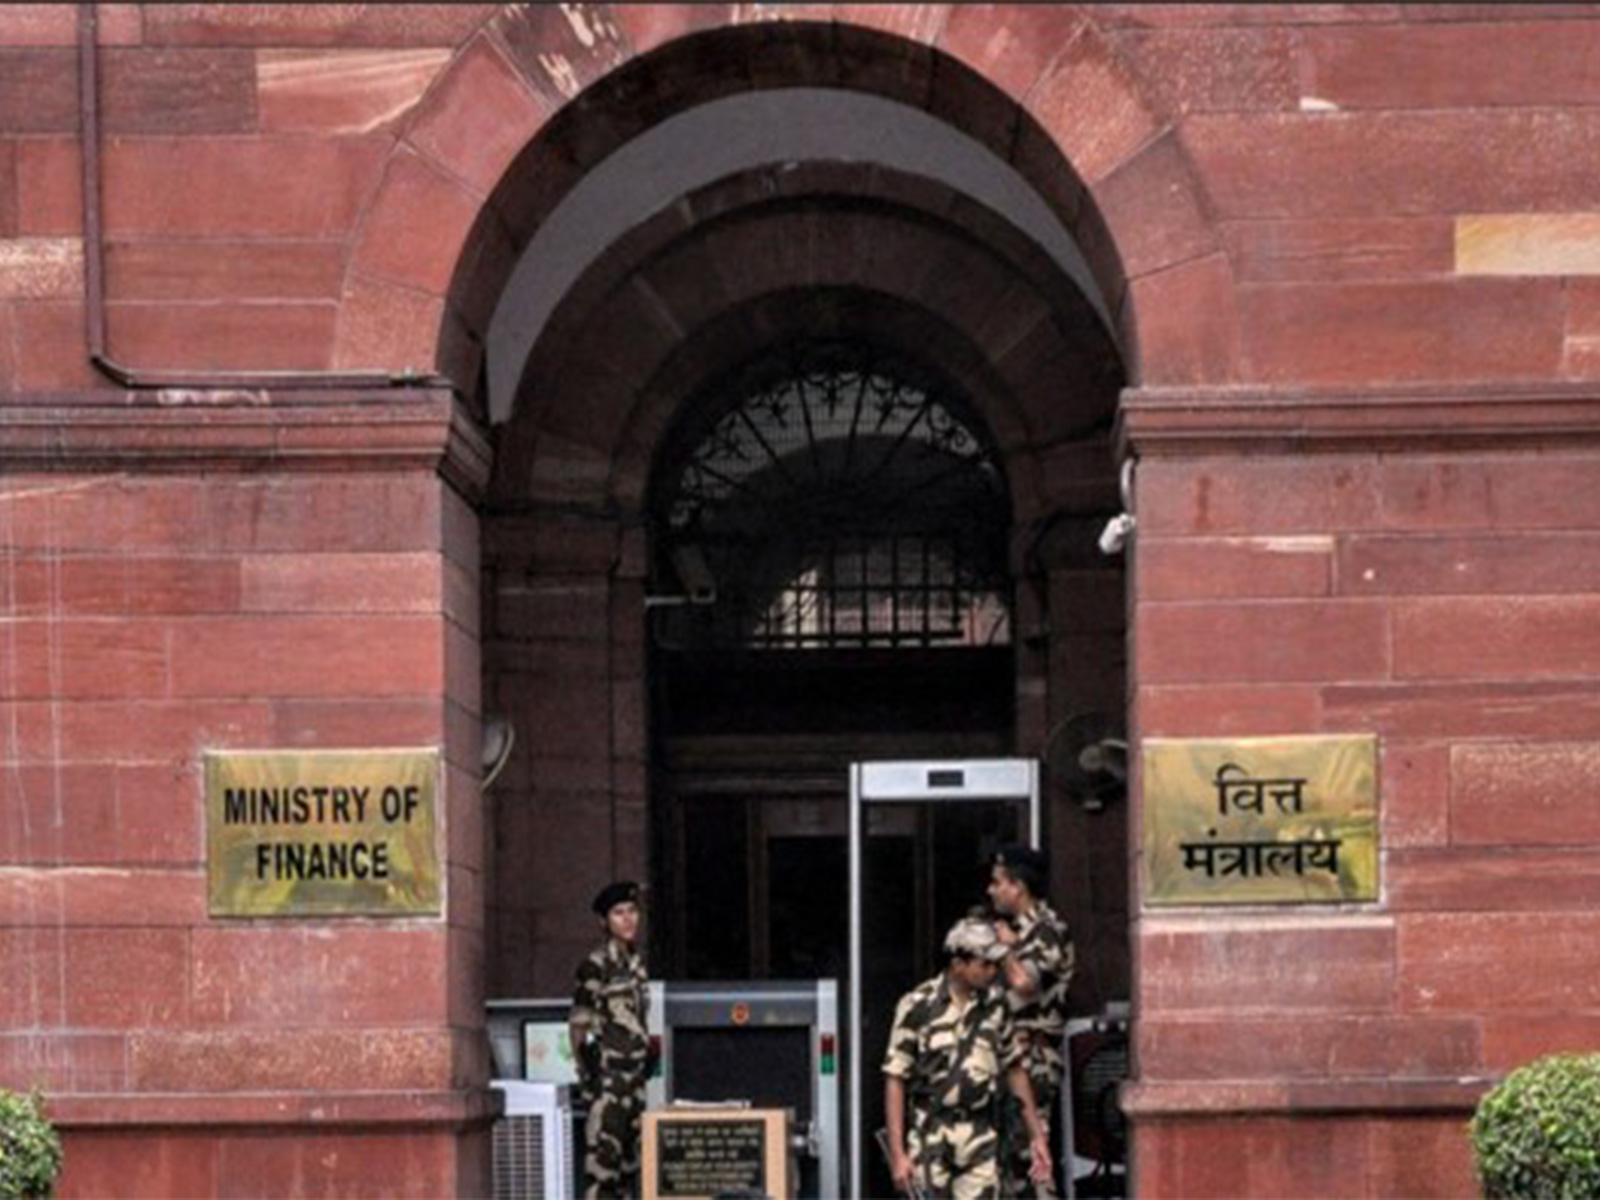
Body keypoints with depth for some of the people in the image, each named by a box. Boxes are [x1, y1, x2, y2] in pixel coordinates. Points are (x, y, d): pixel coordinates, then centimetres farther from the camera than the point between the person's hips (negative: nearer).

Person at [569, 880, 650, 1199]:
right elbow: (579, 1025, -10)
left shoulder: (635, 963, 14)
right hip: (608, 1073, -8)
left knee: (631, 1151, 10)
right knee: (604, 1150, -11)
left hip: (634, 1074, 8)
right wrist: (586, 1069, -14)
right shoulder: (596, 965, -9)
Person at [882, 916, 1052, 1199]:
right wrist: (897, 1154, -12)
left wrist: (1038, 1134, 13)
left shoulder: (995, 1005, 5)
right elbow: (895, 1080, -7)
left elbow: (1014, 1070, 15)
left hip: (980, 1139, 3)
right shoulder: (918, 1006, -8)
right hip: (930, 1139, -3)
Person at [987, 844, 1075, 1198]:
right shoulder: (1017, 928, 18)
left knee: (1027, 1151, -11)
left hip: (1033, 1057, -10)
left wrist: (1006, 949, -10)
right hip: (1010, 1055, 10)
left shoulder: (1047, 931, -12)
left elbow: (1023, 982, -26)